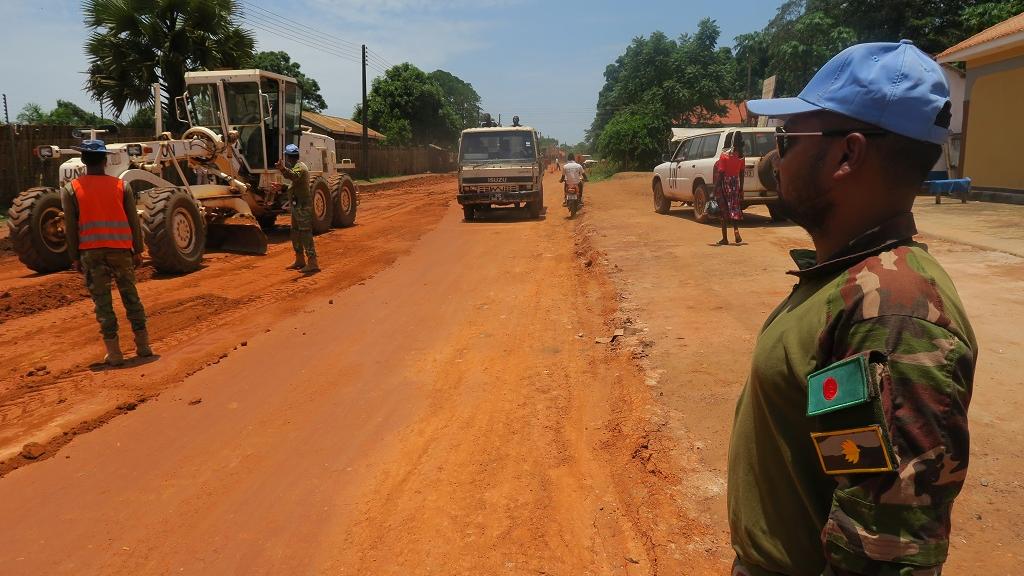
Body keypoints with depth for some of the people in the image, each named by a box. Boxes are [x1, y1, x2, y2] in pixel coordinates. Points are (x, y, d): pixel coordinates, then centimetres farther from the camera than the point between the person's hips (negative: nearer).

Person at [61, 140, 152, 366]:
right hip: (121, 249, 1)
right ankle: (143, 345, 16)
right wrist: (138, 250, 12)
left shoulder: (70, 189, 2)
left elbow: (70, 227, 1)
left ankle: (114, 352, 4)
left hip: (91, 252, -1)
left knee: (102, 301, 3)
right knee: (130, 296, 12)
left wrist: (75, 257, 8)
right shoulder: (121, 186, 4)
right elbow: (133, 221, 4)